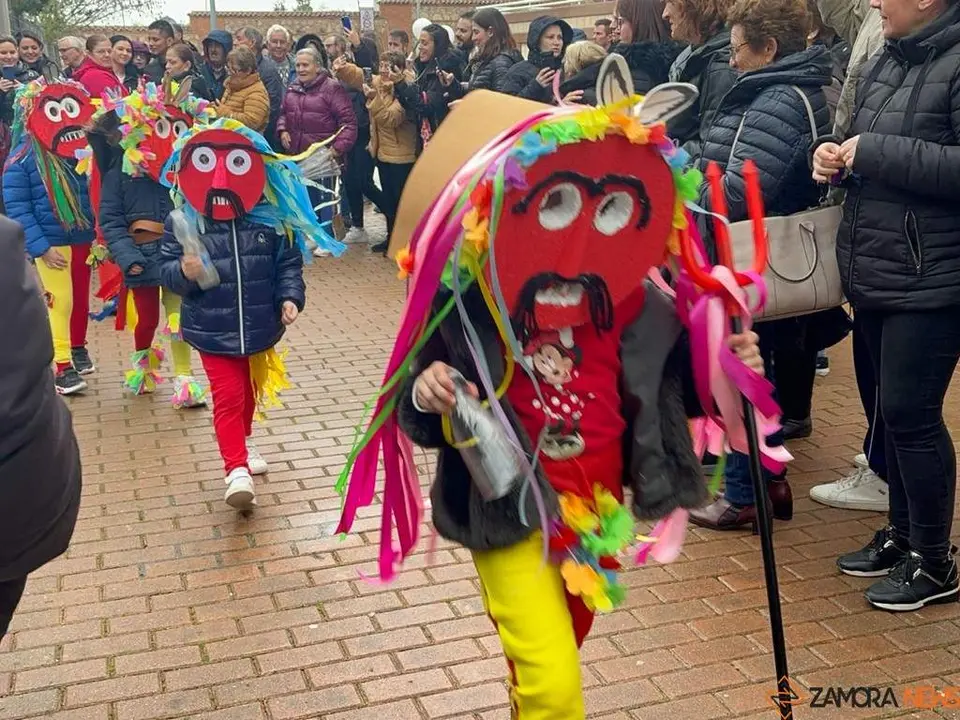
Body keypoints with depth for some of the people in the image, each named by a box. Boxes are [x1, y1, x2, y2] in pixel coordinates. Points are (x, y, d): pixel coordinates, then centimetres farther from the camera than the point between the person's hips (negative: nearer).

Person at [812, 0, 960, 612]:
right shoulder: (883, 63, 12)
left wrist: (875, 152, -22)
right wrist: (836, 155, 2)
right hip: (873, 274, 8)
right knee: (894, 409, 16)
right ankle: (902, 532, 32)